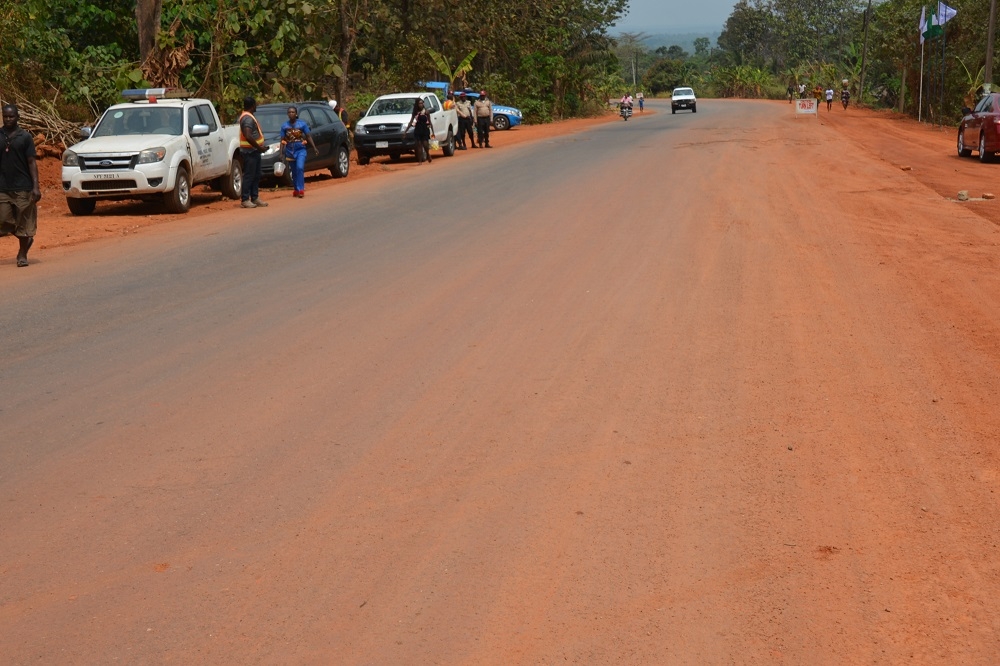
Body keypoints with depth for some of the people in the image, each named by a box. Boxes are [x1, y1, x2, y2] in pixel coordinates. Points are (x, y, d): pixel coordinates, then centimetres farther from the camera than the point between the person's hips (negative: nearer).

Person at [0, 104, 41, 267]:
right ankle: (27, 239, 26)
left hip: (23, 187, -2)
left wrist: (36, 186, -10)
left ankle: (22, 254, 17)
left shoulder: (25, 137, -1)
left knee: (23, 222, 3)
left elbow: (32, 163, -2)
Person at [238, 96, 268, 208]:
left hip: (254, 151, 10)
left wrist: (260, 146, 15)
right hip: (250, 152, -10)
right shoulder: (247, 118, -18)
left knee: (256, 176, 13)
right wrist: (259, 147, -20)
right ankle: (245, 200, -4)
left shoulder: (249, 116, 15)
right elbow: (248, 136, -28)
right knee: (249, 175, -7)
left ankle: (255, 198, 19)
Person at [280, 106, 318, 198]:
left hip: (301, 150, -2)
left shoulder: (302, 123, -1)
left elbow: (309, 136, 2)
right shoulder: (284, 125, 2)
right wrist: (281, 152, -2)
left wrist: (314, 148, -4)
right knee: (294, 171, 10)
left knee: (300, 168, -21)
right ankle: (296, 190, 23)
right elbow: (282, 140, 4)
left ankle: (301, 189, -18)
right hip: (290, 151, 2)